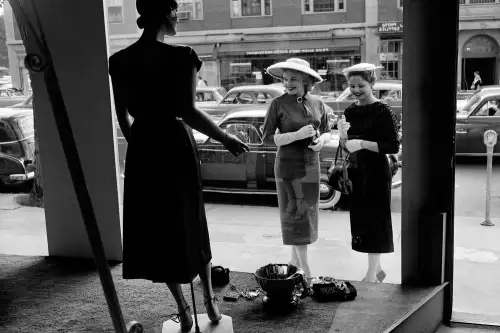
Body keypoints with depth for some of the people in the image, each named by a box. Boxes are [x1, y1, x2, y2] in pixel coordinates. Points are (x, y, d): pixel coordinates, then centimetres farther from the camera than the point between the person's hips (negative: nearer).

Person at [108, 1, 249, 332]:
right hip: (175, 146, -3)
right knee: (190, 223, 15)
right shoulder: (181, 56, -15)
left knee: (154, 229, 14)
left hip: (142, 149, 4)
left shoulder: (119, 61, 1)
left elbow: (122, 113, 7)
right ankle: (210, 299, 27)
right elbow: (187, 111, -19)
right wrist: (226, 139, -8)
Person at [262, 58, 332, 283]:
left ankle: (295, 260, 28)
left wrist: (322, 140, -11)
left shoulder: (317, 103, 4)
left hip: (311, 165, 5)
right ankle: (307, 272, 0)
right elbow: (267, 137, -10)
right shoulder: (278, 104, -8)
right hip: (288, 165, -5)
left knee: (307, 213, 12)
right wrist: (297, 135, -22)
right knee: (295, 214, -3)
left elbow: (327, 131, 13)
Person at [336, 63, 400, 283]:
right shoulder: (350, 112, 8)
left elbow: (394, 147, -16)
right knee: (361, 221, 12)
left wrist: (362, 143, -23)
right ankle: (377, 269, 28)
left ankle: (372, 275, 7)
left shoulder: (382, 111, -11)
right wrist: (342, 134, -9)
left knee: (374, 221, -2)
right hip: (356, 173, 7)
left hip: (376, 174, -7)